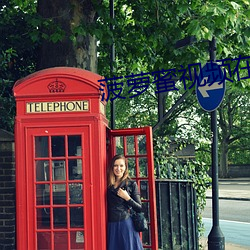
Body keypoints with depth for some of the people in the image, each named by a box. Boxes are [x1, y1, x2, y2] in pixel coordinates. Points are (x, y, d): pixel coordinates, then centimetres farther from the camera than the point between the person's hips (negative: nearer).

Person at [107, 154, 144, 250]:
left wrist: (127, 198, -12)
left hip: (126, 224, -3)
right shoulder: (109, 184, 9)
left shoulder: (131, 184, 0)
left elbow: (139, 208, 0)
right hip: (112, 226, 3)